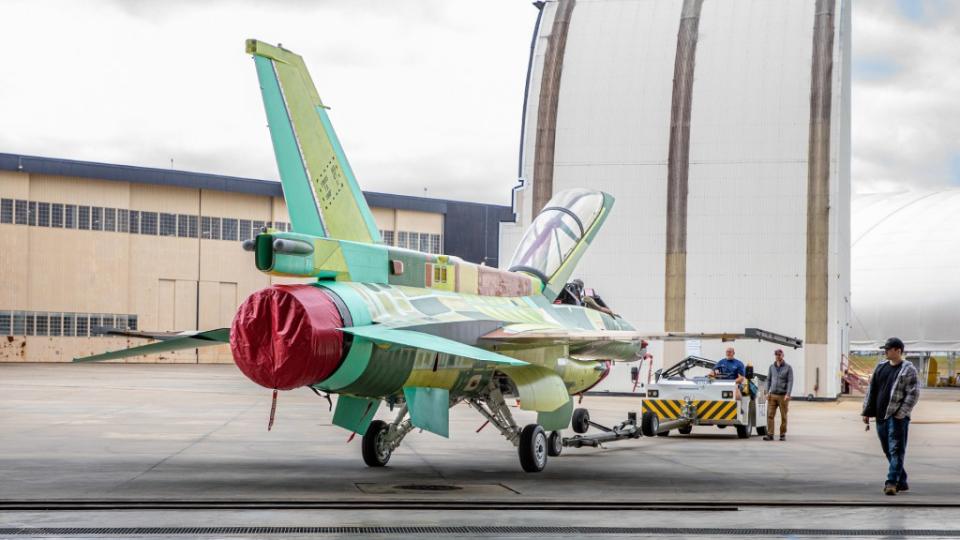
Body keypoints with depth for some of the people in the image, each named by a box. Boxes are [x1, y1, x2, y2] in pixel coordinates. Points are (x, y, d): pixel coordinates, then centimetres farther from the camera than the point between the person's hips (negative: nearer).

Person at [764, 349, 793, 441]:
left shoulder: (788, 367, 1)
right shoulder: (772, 367, 11)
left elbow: (790, 381, -5)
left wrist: (788, 394, -15)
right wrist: (767, 392, 5)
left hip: (783, 395, -3)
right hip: (772, 395, 3)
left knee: (783, 416, 3)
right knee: (770, 415, -7)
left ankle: (783, 434, 11)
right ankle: (770, 434, -9)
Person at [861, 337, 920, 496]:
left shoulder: (908, 369, -6)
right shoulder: (881, 367, 14)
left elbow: (914, 394, -11)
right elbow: (872, 390, 17)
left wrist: (901, 413, -18)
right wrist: (867, 411, 13)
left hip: (897, 417, -7)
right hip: (880, 416, 7)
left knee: (896, 450, -9)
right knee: (888, 451, 11)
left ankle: (892, 482, -14)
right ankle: (902, 482, 20)